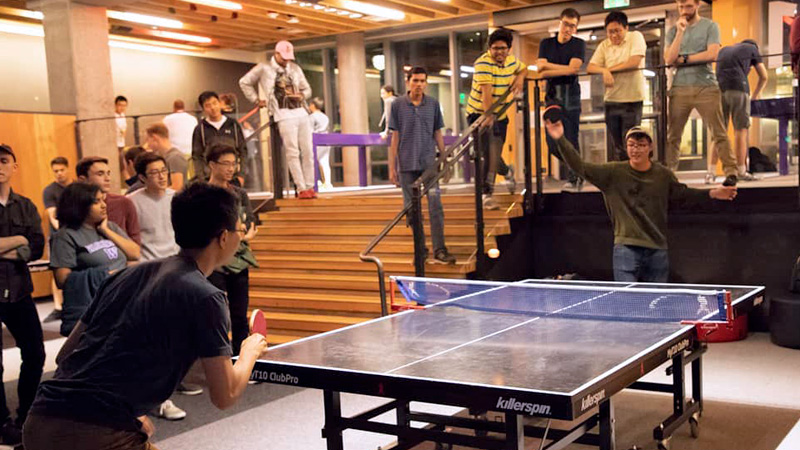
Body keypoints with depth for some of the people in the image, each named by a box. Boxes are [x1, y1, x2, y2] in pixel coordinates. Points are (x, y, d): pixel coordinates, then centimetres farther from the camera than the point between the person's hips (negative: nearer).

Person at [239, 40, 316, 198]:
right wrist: (256, 100, 8)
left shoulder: (295, 68, 16)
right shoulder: (264, 69, 5)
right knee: (293, 153, -8)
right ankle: (301, 189, -7)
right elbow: (244, 82, 13)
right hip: (284, 115, -4)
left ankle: (310, 187, 7)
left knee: (308, 151, 1)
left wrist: (301, 95, -2)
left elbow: (307, 89, 21)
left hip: (301, 112, 5)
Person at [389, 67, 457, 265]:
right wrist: (392, 167, 1)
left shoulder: (433, 104, 5)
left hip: (429, 163, 0)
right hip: (407, 165, 0)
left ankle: (439, 251, -9)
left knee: (435, 204, -10)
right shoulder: (398, 105, 1)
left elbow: (438, 134, 12)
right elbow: (395, 137, 3)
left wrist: (444, 159, 11)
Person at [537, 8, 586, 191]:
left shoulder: (578, 44, 5)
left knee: (570, 140, -8)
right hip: (552, 95, 4)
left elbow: (573, 69, -10)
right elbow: (541, 67, -1)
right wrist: (565, 68, -10)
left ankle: (573, 179, 3)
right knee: (553, 144, 1)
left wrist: (548, 69, -8)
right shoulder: (546, 43, 13)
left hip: (570, 95, -3)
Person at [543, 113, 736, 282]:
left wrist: (711, 193, 15)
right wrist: (561, 140, -23)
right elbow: (580, 167, -12)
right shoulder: (614, 172, -5)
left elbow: (682, 194, 22)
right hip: (626, 247, -3)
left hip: (657, 250, 3)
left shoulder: (664, 175, 4)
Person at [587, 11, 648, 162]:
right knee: (614, 145, 7)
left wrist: (610, 69, -8)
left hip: (632, 99, -4)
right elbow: (590, 67, 1)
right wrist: (604, 71, -20)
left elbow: (635, 62, -14)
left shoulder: (636, 37, -1)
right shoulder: (604, 45, 10)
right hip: (611, 100, 4)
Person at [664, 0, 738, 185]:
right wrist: (680, 32, -4)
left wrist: (683, 59, -2)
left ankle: (730, 172, -4)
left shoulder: (710, 26, 7)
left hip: (706, 87, -2)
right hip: (680, 88, 2)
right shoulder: (673, 31, 15)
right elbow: (669, 59, 0)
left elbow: (712, 54, -7)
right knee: (672, 135, 0)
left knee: (718, 133, -5)